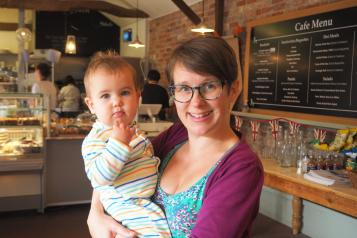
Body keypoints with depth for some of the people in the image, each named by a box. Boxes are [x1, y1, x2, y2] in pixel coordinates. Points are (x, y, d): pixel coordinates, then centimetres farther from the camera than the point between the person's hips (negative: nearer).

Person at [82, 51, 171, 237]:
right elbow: (100, 177, -29)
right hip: (125, 204, -9)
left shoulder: (130, 131, 11)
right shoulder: (96, 139, -17)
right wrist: (118, 143, -33)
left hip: (147, 199, 9)